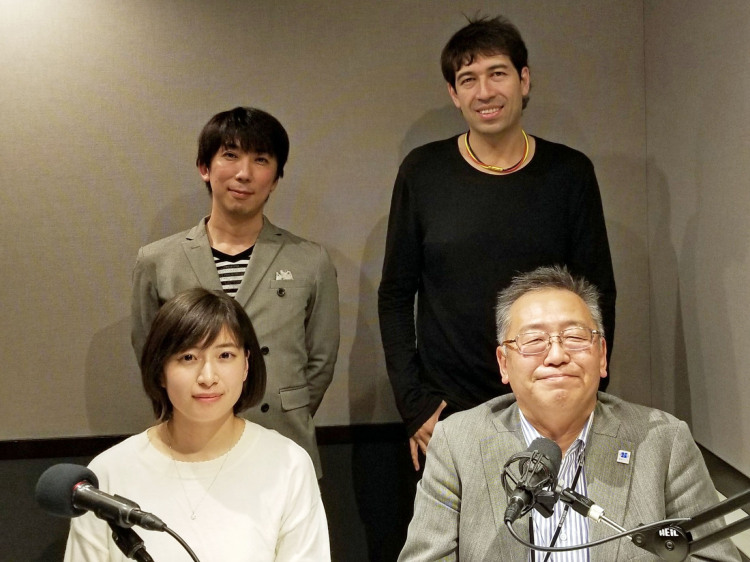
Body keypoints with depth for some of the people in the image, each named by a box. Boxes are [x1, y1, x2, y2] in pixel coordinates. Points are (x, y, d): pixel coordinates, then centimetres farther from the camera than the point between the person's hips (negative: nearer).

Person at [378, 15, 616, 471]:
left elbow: (599, 295, 3)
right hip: (446, 416, 0)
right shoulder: (423, 173, -1)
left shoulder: (570, 173, 0)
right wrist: (414, 404, -3)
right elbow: (396, 297, 3)